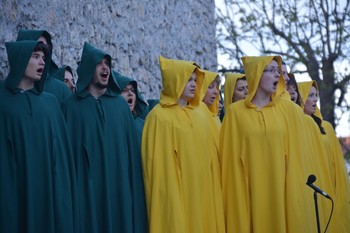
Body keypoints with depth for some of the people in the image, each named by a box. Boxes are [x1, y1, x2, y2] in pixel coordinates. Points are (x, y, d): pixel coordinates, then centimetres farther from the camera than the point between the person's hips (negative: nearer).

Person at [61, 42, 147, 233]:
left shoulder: (120, 104, 10)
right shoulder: (71, 106, 1)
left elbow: (131, 146, 8)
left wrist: (133, 187, 3)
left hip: (119, 188, 3)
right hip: (86, 190, -3)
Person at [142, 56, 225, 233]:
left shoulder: (200, 116, 12)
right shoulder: (160, 117, -7)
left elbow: (209, 157, 15)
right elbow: (159, 162, -10)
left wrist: (211, 192, 11)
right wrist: (167, 198, -14)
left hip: (201, 192, 6)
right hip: (175, 195, -6)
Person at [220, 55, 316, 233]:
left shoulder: (288, 108, 4)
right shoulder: (235, 112, 0)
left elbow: (295, 153, 4)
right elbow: (231, 158, 1)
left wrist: (295, 189, -1)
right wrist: (235, 197, -2)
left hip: (282, 190, 1)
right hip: (250, 194, -1)